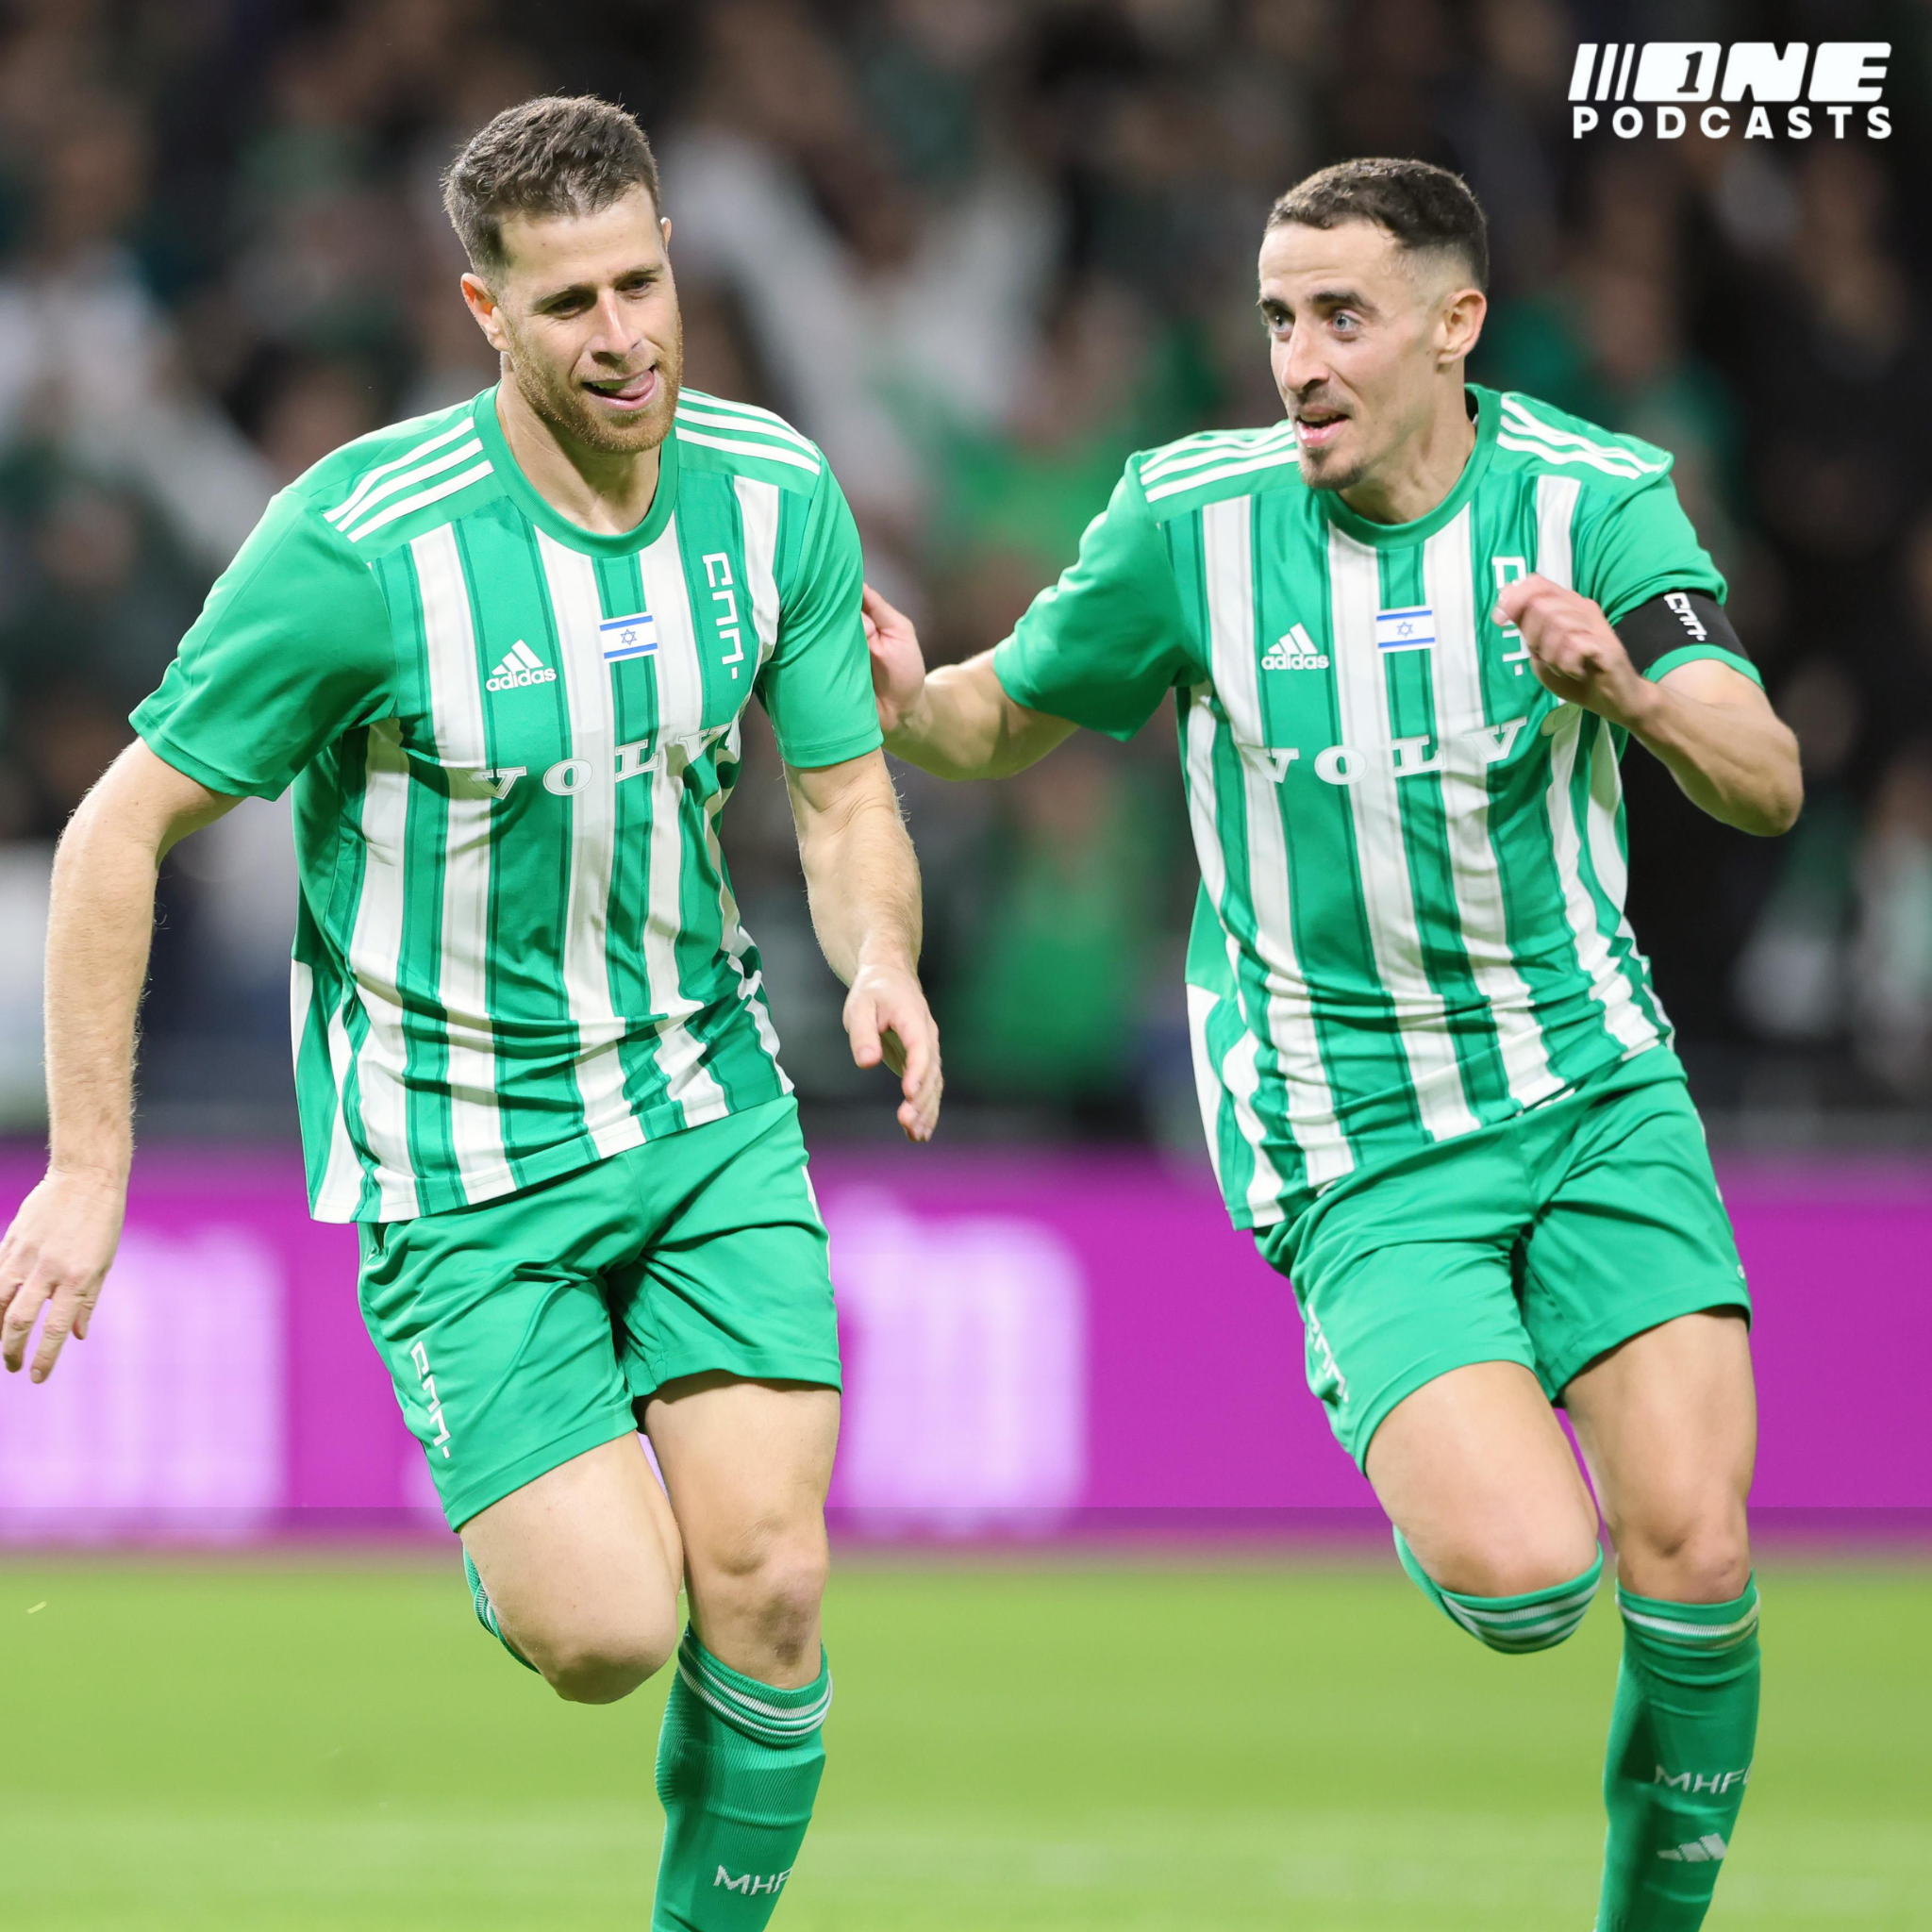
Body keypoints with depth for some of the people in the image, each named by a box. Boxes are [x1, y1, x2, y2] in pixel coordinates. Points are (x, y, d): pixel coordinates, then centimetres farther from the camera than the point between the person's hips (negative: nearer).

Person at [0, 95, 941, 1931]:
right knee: (606, 1633, -12)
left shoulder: (777, 492, -7)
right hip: (456, 1155, -4)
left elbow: (845, 799, 4)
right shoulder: (360, 543, -21)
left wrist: (881, 957, -20)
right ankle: (509, 1535, 25)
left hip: (707, 1105, 4)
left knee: (768, 1588, -8)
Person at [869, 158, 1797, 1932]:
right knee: (1521, 1575, -22)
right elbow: (1008, 716, 8)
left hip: (1595, 1084, 1)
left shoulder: (1595, 497, -8)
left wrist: (1629, 694, -38)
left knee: (1694, 1557, -13)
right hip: (1354, 1150, -1)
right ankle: (1436, 1460, 16)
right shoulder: (1192, 516, -7)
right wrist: (901, 702, -16)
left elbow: (1768, 787, -17)